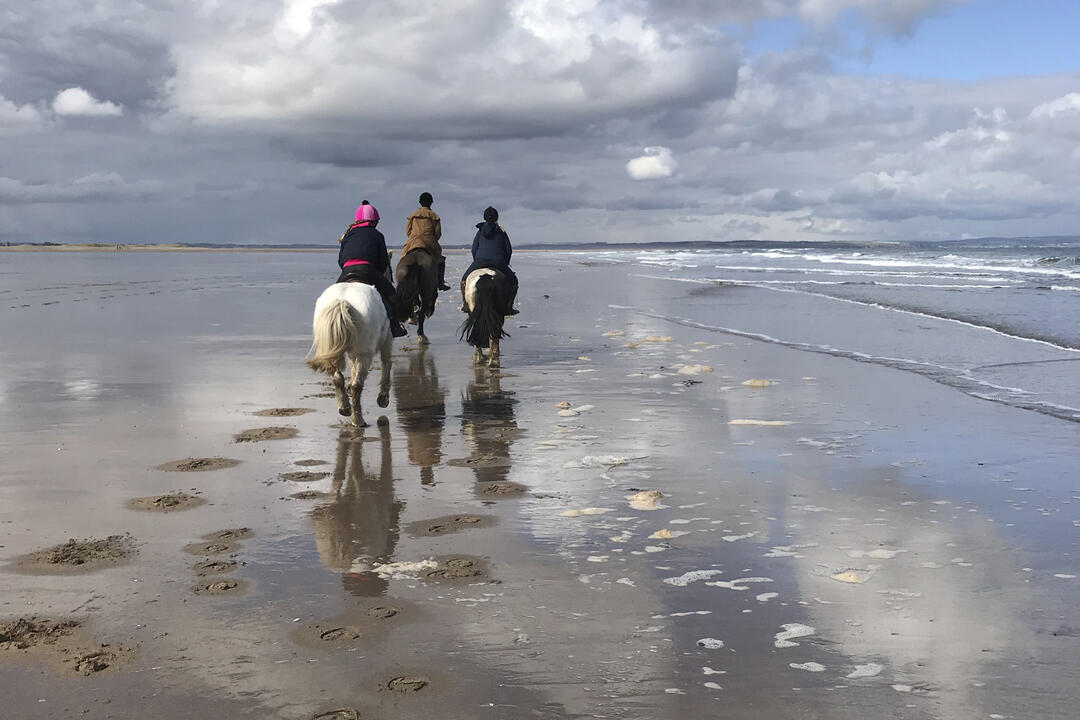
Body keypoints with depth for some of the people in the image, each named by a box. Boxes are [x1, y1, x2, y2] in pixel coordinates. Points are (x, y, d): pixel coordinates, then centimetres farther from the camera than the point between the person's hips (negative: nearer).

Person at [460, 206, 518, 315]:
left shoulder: (480, 231, 18)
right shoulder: (501, 231, 17)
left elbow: (474, 249, 15)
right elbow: (509, 250, 15)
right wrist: (504, 265, 26)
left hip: (480, 260, 1)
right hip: (498, 261, -1)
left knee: (464, 280, 23)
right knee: (513, 282, 18)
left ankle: (465, 305, 12)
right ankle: (508, 307, 4)